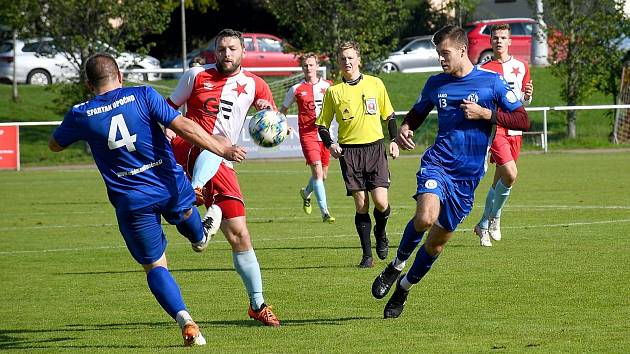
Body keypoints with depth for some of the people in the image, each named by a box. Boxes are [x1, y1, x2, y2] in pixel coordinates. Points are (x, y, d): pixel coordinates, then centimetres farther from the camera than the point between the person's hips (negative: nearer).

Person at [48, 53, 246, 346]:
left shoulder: (81, 115, -4)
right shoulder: (142, 96, -8)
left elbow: (55, 145, 14)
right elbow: (185, 127, -13)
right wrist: (223, 150, -7)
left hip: (131, 202, -1)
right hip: (171, 187, 1)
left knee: (155, 267, 7)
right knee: (184, 211, 37)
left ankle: (183, 318, -14)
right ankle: (200, 239, 69)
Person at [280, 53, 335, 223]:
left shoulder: (327, 86, 6)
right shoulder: (296, 89, 2)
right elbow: (283, 110, 15)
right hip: (308, 134, -3)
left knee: (323, 175, 11)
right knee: (317, 171, -15)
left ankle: (306, 193, 43)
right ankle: (324, 212, -15)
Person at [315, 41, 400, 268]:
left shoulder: (375, 84, 6)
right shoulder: (333, 91, 4)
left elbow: (389, 115, 15)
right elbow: (322, 124, 10)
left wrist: (393, 140, 4)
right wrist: (330, 144, -7)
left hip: (375, 147, 0)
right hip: (349, 151, 0)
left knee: (381, 202, -11)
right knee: (361, 205, -3)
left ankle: (381, 233, 21)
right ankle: (367, 255, 6)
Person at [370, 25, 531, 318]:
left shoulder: (491, 82, -1)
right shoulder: (436, 84, 8)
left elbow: (523, 120, 0)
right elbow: (418, 112, 26)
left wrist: (485, 113, -12)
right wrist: (404, 129, 3)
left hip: (468, 175, 0)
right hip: (438, 162, 0)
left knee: (438, 240, 7)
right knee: (425, 217, -29)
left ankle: (405, 287, 29)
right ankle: (397, 265, -4)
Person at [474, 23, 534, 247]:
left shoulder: (521, 67, 12)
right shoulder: (483, 70, -1)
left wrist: (527, 96, -2)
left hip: (515, 131, 5)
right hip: (494, 128, -5)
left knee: (499, 181, 8)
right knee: (510, 174, -20)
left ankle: (483, 225, 22)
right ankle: (495, 217, -1)